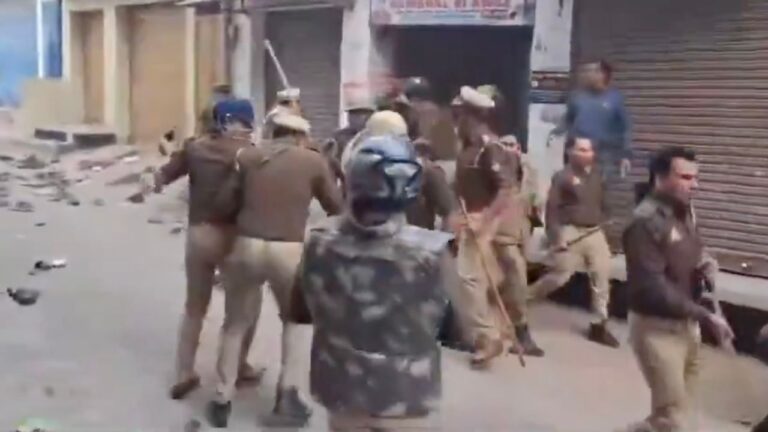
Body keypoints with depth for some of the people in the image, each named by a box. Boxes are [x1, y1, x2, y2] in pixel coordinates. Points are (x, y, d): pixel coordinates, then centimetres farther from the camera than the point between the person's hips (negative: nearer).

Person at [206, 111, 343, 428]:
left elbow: (237, 198, 17)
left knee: (235, 324, 19)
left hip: (247, 245, 2)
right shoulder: (314, 161, 5)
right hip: (289, 250, -1)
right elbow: (335, 207, 13)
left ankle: (222, 400, 25)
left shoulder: (247, 157, 10)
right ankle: (288, 393, 16)